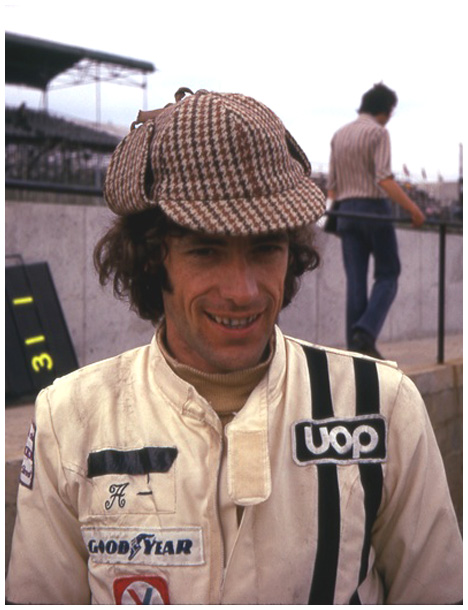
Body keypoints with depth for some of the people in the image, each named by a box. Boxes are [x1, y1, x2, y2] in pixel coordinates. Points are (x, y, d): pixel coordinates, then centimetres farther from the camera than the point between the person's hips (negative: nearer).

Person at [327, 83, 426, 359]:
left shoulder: (339, 135, 15)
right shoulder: (378, 132, -6)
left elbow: (332, 183, 15)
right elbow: (384, 178, -18)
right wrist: (413, 209, -18)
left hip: (347, 212, 6)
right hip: (375, 208, -6)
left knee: (355, 281, 5)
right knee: (387, 275, 4)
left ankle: (356, 346, 3)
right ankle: (365, 332, -15)